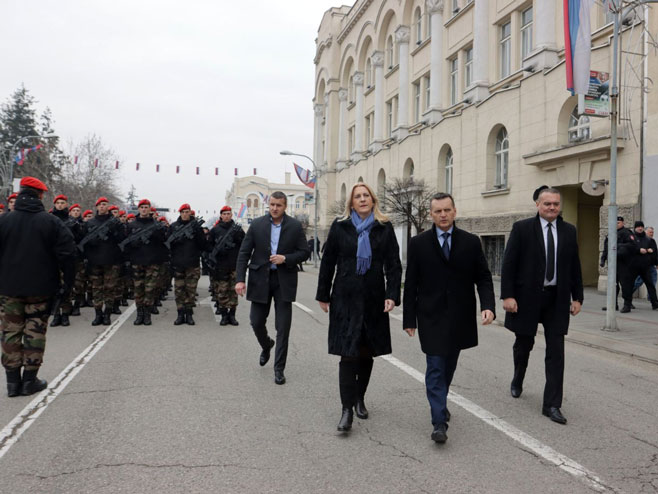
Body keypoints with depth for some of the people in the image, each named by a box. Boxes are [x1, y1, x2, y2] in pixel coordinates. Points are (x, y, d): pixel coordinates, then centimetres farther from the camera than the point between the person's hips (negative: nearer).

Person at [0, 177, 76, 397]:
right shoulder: (51, 222, -7)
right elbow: (66, 253, -10)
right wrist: (67, 281, -2)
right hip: (41, 287, -2)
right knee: (35, 331, 6)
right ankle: (30, 380, 10)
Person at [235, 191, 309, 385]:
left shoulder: (295, 226, -1)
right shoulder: (257, 224, 0)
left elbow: (304, 252, 2)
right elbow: (244, 253, 0)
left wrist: (286, 258, -16)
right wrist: (240, 279, -8)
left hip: (284, 280, -1)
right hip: (260, 279, 1)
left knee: (283, 328, -1)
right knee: (256, 321, 8)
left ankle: (279, 368, 10)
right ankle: (266, 346, 42)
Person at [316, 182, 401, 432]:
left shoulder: (384, 229, 4)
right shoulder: (340, 227, 3)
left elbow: (393, 265, 3)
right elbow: (328, 262, 7)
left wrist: (392, 295, -8)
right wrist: (323, 296, 6)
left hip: (374, 299, 2)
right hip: (345, 299, -1)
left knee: (367, 353, 12)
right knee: (348, 354, -7)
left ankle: (360, 398, 31)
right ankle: (347, 408, -2)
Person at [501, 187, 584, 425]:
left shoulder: (569, 231, 7)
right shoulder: (522, 228, -4)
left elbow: (574, 266, 11)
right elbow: (508, 264, -7)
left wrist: (577, 297, 5)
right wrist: (507, 296, -14)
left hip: (557, 299, 2)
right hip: (527, 297, -2)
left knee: (556, 351, -1)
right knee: (524, 343, 14)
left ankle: (552, 404, 6)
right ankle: (517, 381, 43)